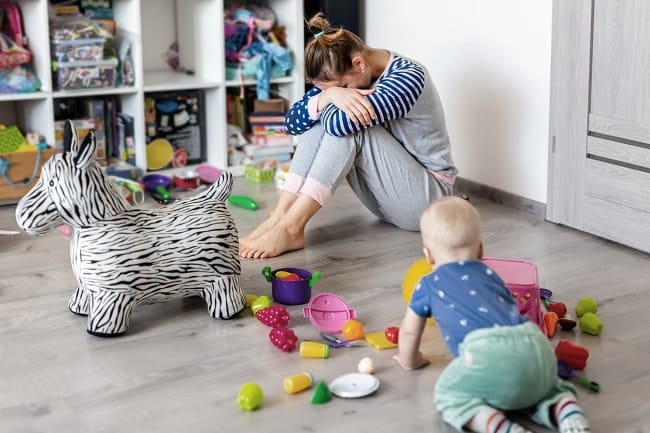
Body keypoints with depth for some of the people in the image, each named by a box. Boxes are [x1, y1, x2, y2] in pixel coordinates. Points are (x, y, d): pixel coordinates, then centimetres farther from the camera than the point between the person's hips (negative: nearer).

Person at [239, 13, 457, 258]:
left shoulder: (408, 77, -23)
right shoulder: (343, 78, -1)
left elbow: (339, 122, -34)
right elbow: (292, 123, -9)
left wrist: (329, 96, -12)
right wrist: (328, 96, -27)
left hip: (427, 196, -7)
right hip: (385, 197, 7)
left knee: (343, 123, -27)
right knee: (320, 121, -13)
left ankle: (291, 227, -32)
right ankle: (280, 216, -23)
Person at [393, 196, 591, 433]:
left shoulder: (428, 285, 25)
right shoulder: (490, 275, 35)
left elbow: (409, 331, 38)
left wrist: (408, 360, 58)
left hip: (490, 352, -5)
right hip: (535, 345, 5)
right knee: (545, 385, 32)